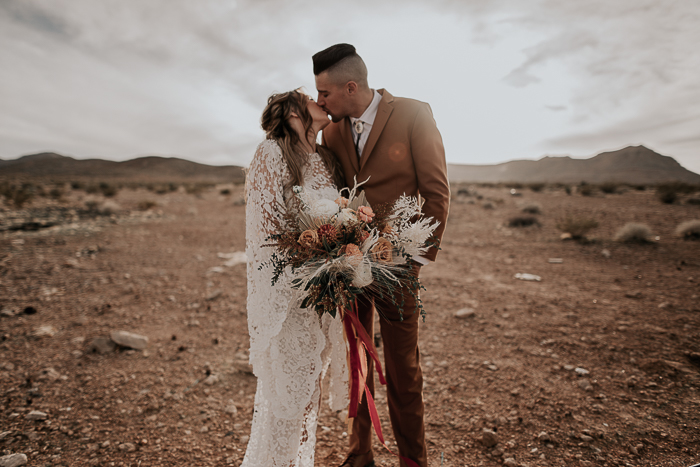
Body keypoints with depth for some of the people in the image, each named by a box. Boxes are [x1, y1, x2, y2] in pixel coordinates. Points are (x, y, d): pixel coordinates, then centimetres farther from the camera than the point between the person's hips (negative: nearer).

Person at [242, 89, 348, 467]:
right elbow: (266, 225, -11)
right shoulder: (272, 153, -8)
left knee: (309, 378, 18)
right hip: (287, 289, -6)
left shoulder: (326, 158, 12)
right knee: (286, 382, 5)